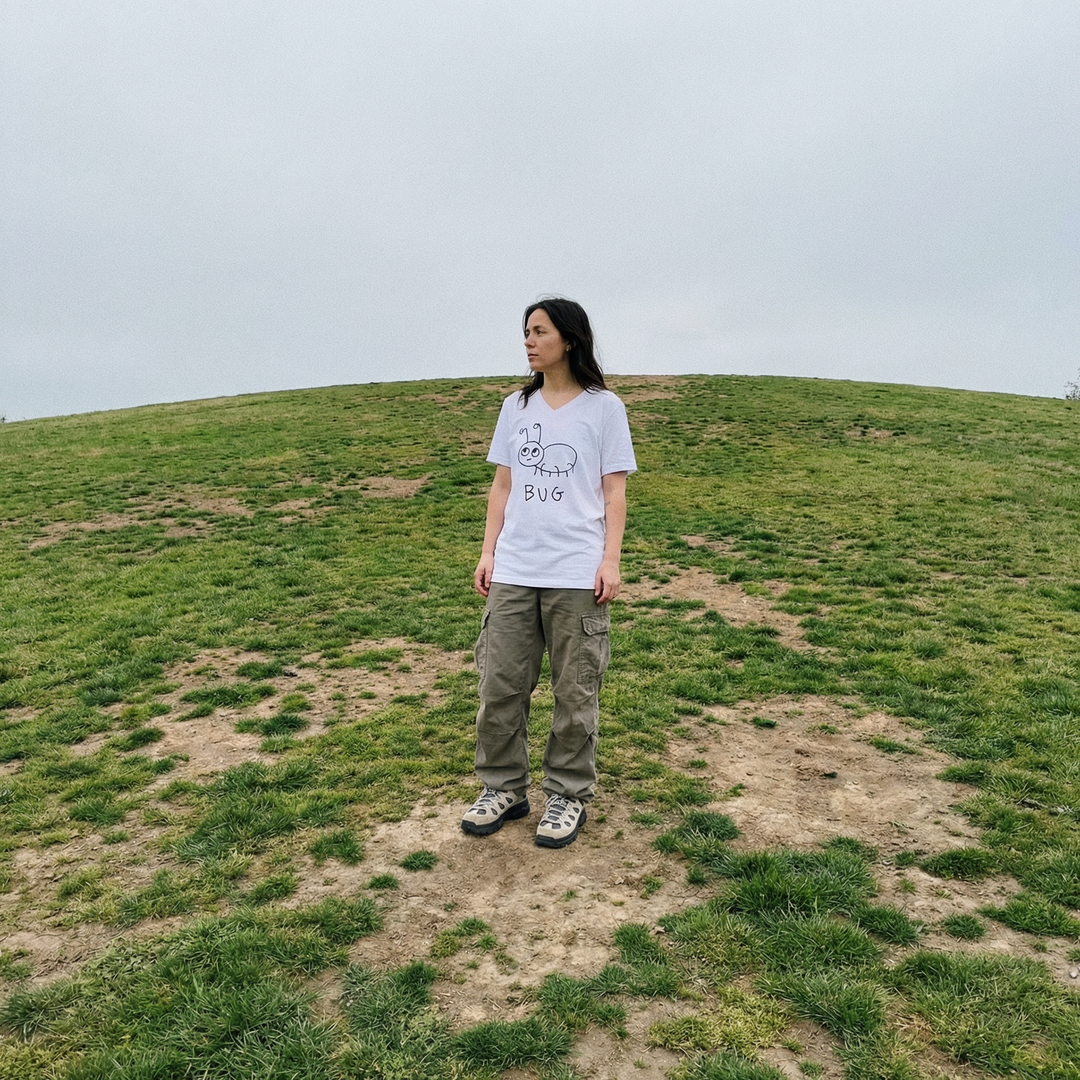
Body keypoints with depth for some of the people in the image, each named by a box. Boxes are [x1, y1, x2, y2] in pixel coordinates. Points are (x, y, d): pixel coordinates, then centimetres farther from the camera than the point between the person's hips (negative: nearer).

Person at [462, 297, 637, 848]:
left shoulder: (604, 408, 2)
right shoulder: (516, 407, 13)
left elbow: (614, 492, 1)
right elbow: (502, 486, 14)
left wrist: (610, 561, -6)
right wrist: (488, 552, 8)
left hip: (577, 576, -4)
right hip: (512, 573, 4)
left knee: (575, 693, 5)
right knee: (499, 685, 6)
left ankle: (568, 796, 22)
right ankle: (503, 788, 24)